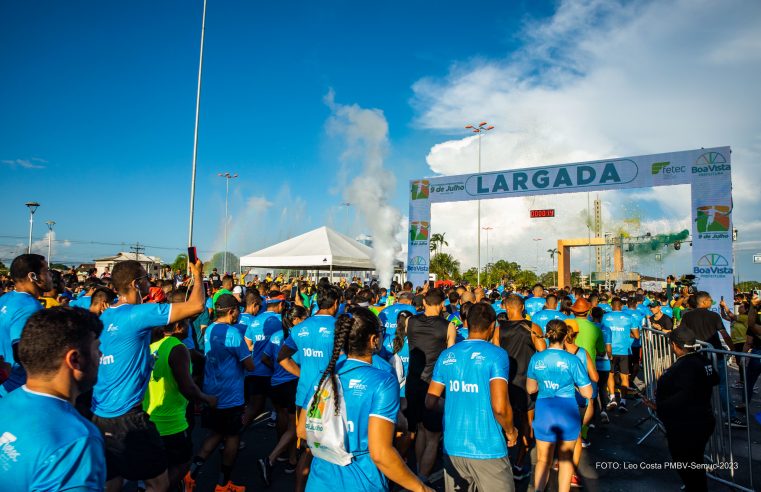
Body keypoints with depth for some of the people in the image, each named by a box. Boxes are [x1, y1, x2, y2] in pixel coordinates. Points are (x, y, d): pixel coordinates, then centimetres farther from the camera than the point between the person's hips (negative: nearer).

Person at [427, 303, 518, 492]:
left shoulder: (446, 355, 3)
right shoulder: (496, 355, -11)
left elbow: (431, 402, 7)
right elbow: (500, 407, -18)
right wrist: (510, 431, 1)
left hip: (452, 447, 5)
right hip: (487, 448, -4)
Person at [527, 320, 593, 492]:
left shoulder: (536, 358, -5)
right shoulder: (572, 360, -13)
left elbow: (530, 389, 6)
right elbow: (588, 393, -8)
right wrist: (572, 383, 8)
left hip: (544, 414, 1)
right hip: (568, 414, -1)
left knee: (543, 460, 17)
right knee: (565, 459, 20)